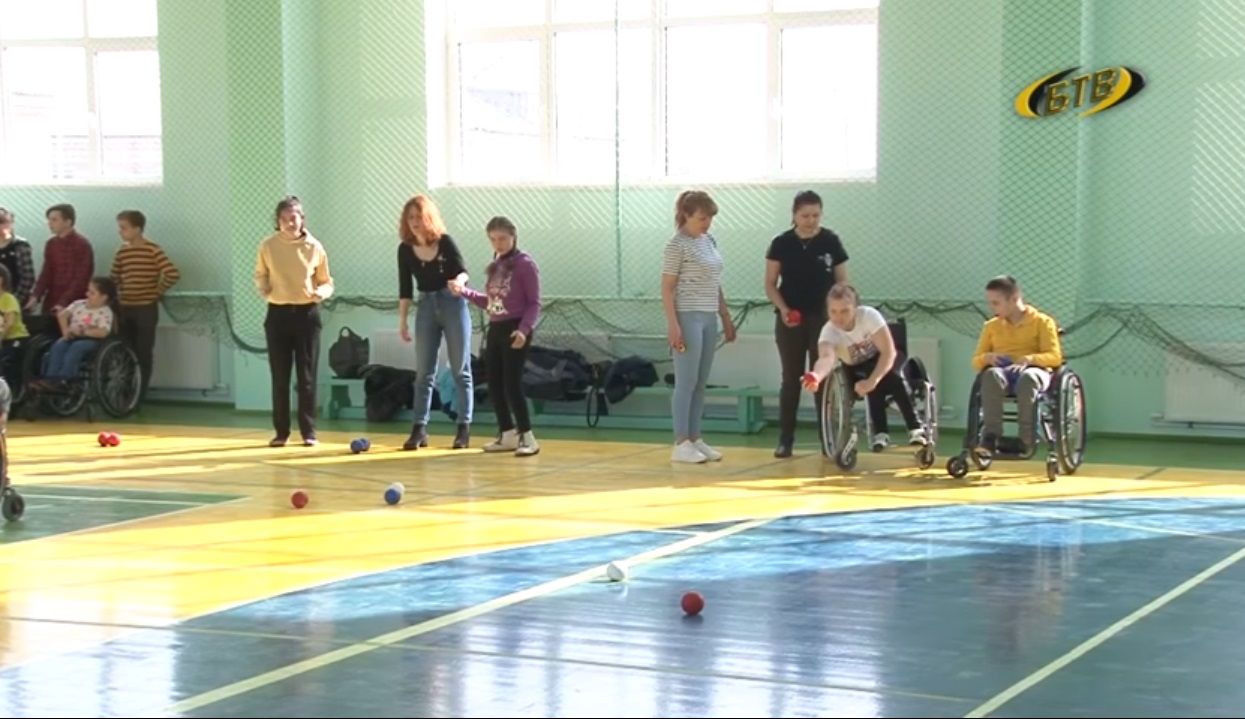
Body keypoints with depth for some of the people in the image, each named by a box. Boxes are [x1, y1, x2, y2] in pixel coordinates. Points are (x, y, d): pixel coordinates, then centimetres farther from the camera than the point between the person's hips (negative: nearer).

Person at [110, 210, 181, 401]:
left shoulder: (153, 250, -11)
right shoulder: (121, 252, 8)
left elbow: (173, 274, -19)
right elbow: (113, 279, 19)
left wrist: (157, 292, -10)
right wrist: (123, 291, 5)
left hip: (146, 309, -6)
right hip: (124, 308, 6)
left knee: (143, 353, -1)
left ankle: (140, 395, 5)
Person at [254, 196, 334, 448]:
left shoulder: (314, 247, -2)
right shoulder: (268, 246, -2)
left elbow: (327, 282, 6)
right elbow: (260, 275, 12)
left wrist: (321, 292, -15)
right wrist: (263, 288, -9)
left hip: (307, 314, -1)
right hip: (278, 314, 1)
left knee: (306, 376, 1)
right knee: (280, 376, 3)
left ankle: (309, 432, 8)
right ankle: (281, 432, 11)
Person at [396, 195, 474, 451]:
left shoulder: (445, 241, -10)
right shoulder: (405, 249, -2)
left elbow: (462, 271, -14)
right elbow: (405, 288, 4)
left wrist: (458, 281, -38)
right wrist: (402, 320, 3)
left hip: (453, 305, -3)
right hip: (426, 307, 3)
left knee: (460, 370, 2)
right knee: (424, 372, 3)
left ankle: (464, 428, 5)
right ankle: (420, 429, 4)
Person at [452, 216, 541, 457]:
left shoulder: (525, 264, -9)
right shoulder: (495, 266, 13)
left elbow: (534, 303, -12)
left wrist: (524, 329, -25)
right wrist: (464, 292, 8)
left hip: (515, 330, -8)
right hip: (495, 329, 8)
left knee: (512, 383, -10)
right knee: (494, 384, 8)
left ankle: (527, 437, -3)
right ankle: (508, 435, 18)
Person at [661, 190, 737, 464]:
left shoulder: (710, 241, 13)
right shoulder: (677, 245, -9)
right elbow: (667, 288, -10)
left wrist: (726, 317, 17)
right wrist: (673, 325, -17)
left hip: (709, 318, 7)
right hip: (688, 318, -7)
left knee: (701, 383, 9)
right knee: (687, 383, -5)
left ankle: (695, 438, 15)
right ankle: (681, 443, -1)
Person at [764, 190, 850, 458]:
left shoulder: (831, 242, -2)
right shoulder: (781, 244, -3)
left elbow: (842, 282, 3)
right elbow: (770, 284, 2)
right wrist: (783, 308, -14)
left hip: (823, 318, 0)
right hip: (791, 320, 0)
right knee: (791, 379, 5)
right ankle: (785, 439, 10)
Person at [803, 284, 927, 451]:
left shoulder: (869, 315, -30)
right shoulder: (829, 332, -30)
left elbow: (888, 352, -31)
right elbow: (827, 357, -51)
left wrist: (872, 381, -45)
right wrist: (816, 375, -75)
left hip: (883, 361, 0)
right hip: (856, 369, 0)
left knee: (892, 378, -34)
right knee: (874, 388, -34)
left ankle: (915, 428, -26)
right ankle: (881, 433, -24)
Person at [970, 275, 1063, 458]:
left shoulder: (1042, 322, 8)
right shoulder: (991, 326, 20)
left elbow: (1055, 357, -2)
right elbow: (976, 361, 18)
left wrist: (1028, 359, -21)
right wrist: (987, 357, -7)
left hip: (1034, 370, -2)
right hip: (1002, 371, 3)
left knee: (1028, 377, -43)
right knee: (991, 375, -38)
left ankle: (1026, 439, -38)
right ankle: (990, 436, -43)